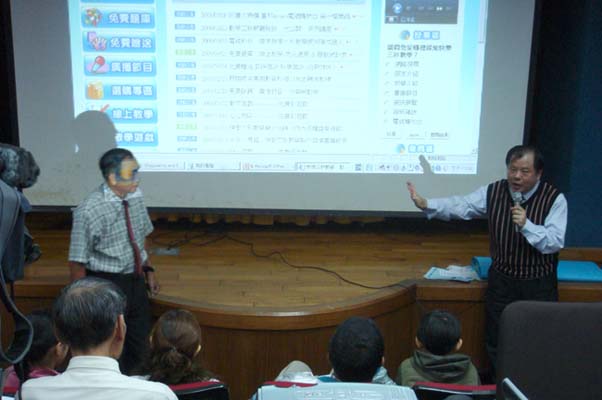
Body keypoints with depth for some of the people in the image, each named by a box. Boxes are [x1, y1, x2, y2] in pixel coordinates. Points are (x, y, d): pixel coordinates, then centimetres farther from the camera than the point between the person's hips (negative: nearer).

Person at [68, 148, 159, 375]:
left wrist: (148, 270, 10)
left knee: (140, 344, 18)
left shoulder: (135, 197, -2)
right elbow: (77, 262, -15)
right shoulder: (89, 211, -21)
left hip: (136, 281, 6)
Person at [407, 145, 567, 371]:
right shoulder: (493, 192, -2)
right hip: (501, 280, 2)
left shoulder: (554, 199, -9)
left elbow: (555, 242, -16)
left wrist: (526, 225, -30)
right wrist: (425, 204, -24)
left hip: (538, 285, -2)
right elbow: (459, 206, -10)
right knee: (497, 344, 11)